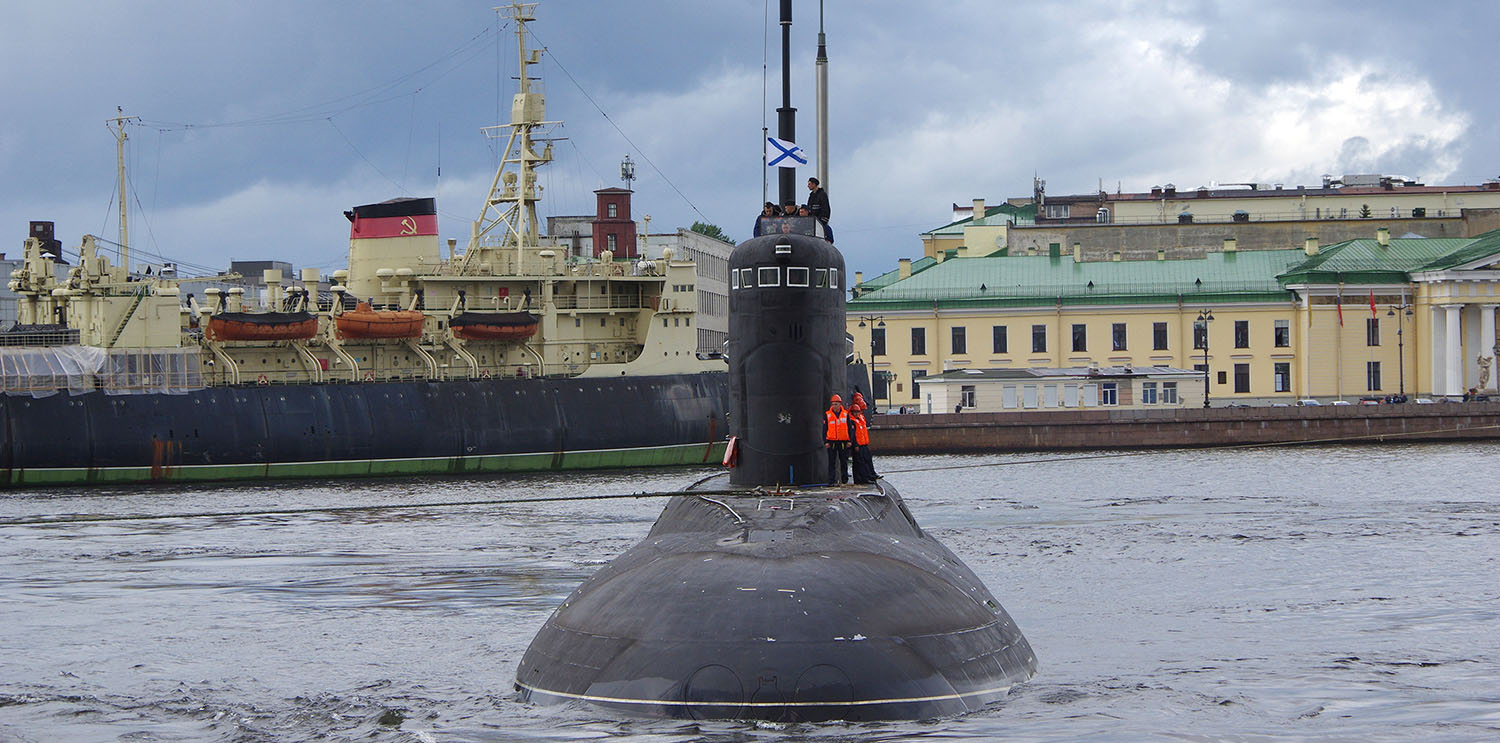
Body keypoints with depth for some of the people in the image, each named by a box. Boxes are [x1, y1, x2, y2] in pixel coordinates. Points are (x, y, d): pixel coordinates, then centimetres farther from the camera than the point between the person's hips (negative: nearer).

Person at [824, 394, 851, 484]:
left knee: (844, 461, 7)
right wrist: (825, 441, -3)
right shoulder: (827, 414, 2)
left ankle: (844, 479, 20)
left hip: (843, 442, 1)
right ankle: (831, 481, -2)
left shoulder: (846, 414, 5)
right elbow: (824, 429, 4)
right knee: (832, 462, -3)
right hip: (832, 442, -1)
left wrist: (849, 440, 2)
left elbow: (849, 428, 9)